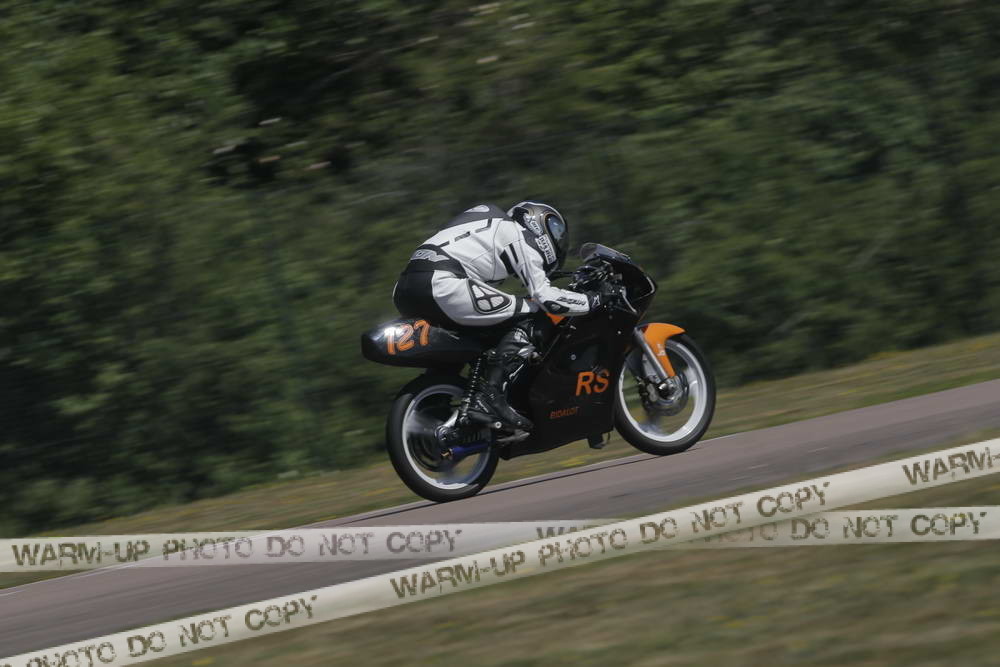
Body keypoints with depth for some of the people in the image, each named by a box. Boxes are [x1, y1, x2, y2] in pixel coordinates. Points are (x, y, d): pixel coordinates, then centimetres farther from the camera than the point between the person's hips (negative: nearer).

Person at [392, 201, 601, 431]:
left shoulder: (497, 225, 33)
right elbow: (545, 297, -2)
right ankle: (490, 396, -15)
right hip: (441, 284, -10)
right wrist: (591, 300, 10)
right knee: (528, 316, -3)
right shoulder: (521, 237, 8)